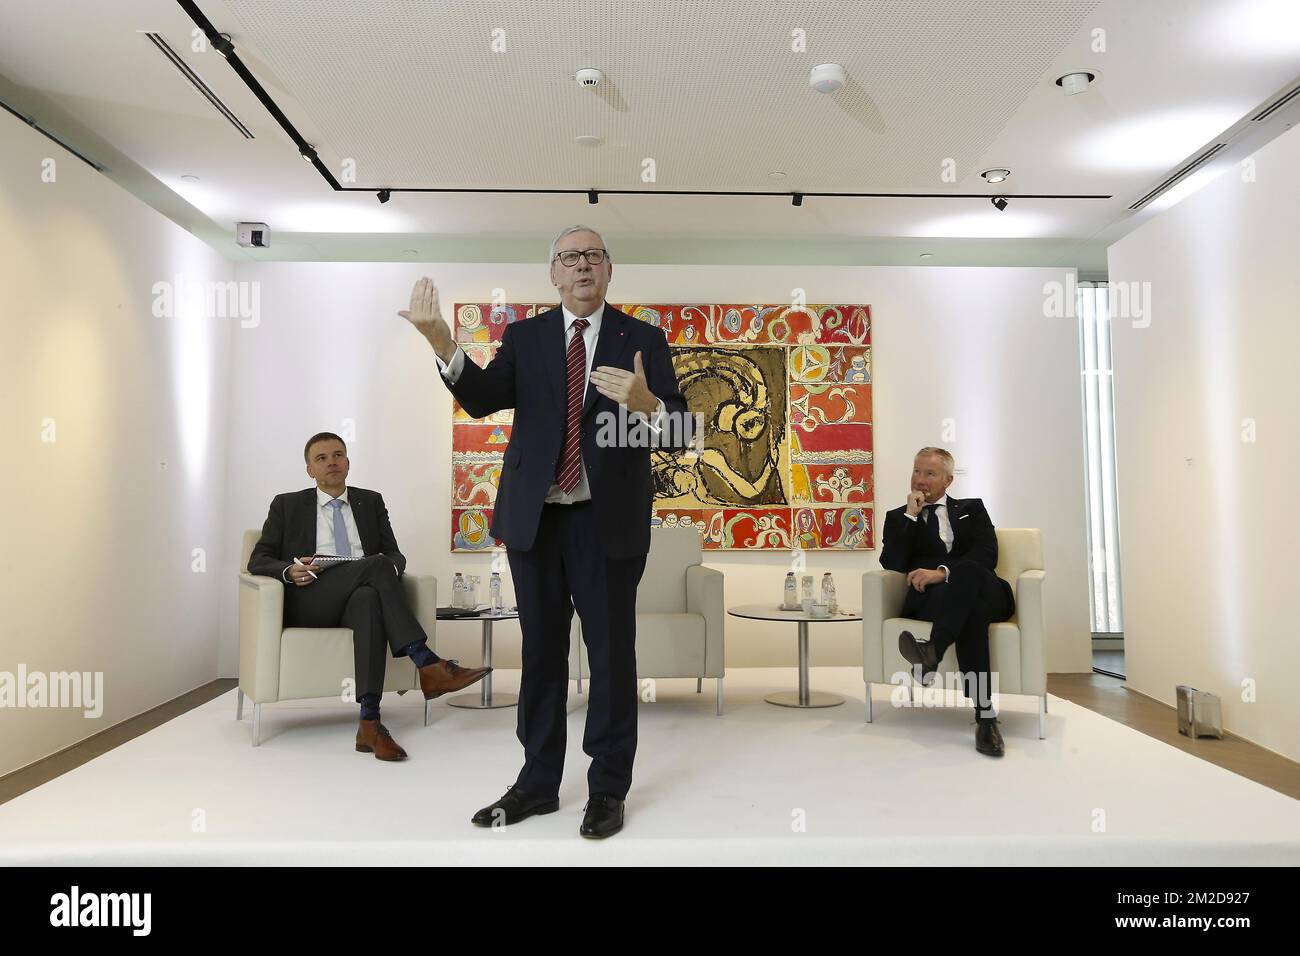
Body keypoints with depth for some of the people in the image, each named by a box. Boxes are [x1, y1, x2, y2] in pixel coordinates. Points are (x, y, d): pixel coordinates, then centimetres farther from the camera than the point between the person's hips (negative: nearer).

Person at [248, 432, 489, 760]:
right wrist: (290, 570, -13)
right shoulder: (287, 505, 16)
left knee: (369, 599, -38)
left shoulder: (371, 501, 20)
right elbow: (258, 560, 10)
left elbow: (395, 554, 14)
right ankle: (428, 665, -36)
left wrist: (391, 567, -11)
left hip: (362, 594, 2)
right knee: (376, 565, -31)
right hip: (308, 603, -2)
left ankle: (370, 723, -44)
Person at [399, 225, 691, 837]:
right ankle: (538, 783, 29)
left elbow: (678, 434, -7)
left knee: (611, 654, 6)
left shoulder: (642, 340, 1)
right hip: (534, 517, 3)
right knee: (541, 652, 13)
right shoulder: (524, 337, 8)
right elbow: (482, 400, -9)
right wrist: (442, 344, -26)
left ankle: (608, 789, 23)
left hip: (608, 522, -2)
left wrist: (645, 403, -29)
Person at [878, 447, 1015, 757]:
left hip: (984, 593, 0)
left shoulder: (972, 508, 22)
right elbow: (892, 564, 2)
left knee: (968, 570, -37)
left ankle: (933, 652, -54)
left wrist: (941, 572, -18)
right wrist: (911, 515, -1)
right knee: (970, 606, -37)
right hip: (928, 599, 0)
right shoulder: (899, 517, 22)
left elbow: (986, 555, 1)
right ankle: (985, 715, -46)